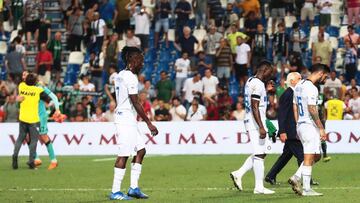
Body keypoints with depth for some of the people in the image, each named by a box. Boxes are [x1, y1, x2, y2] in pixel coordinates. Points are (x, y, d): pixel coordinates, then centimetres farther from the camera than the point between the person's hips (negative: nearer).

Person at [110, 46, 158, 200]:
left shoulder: (120, 76, 14)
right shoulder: (130, 78, -15)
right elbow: (135, 103, -18)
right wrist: (149, 123, -15)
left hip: (128, 121, 10)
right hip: (126, 119, -10)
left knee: (140, 150, 12)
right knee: (124, 155, -8)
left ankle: (134, 187, 12)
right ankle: (115, 191, -6)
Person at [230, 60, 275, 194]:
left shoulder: (250, 81, 14)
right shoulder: (258, 84, -17)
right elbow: (254, 107, -22)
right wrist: (261, 127, -24)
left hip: (251, 123, 10)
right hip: (256, 123, -10)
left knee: (260, 153, 15)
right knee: (259, 154, -5)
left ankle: (238, 174, 13)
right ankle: (259, 187, -1)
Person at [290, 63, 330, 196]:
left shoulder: (299, 85, 13)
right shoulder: (311, 88, -17)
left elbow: (295, 107, 18)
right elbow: (312, 110, -21)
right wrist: (321, 128, -17)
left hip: (301, 125, 10)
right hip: (310, 126, -10)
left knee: (316, 156, 17)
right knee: (309, 158, -5)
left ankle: (296, 178, 9)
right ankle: (306, 189, -3)